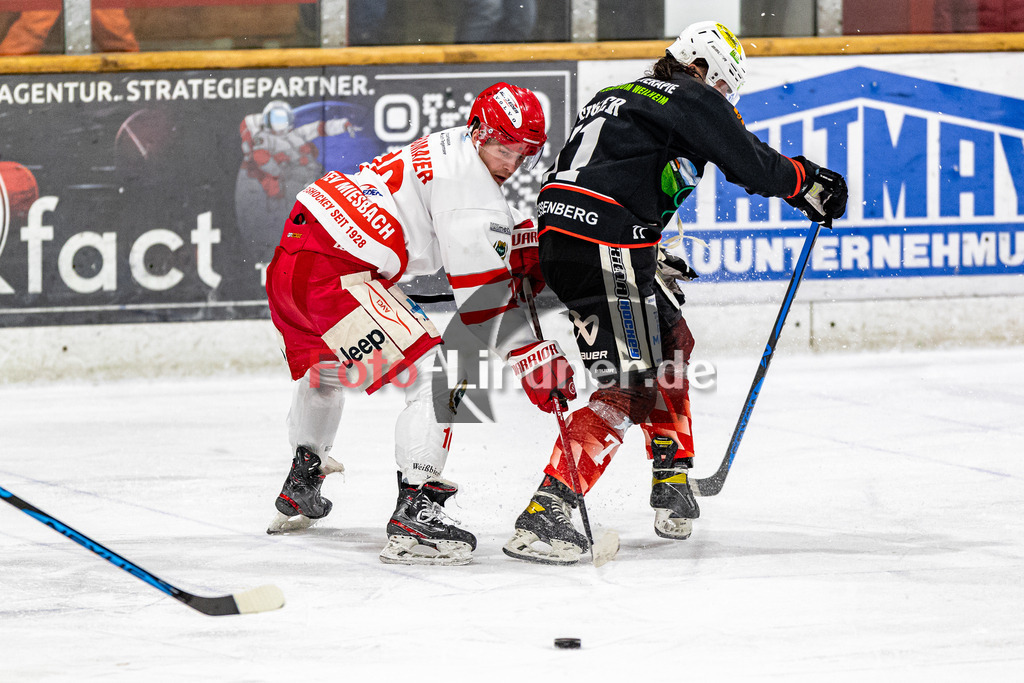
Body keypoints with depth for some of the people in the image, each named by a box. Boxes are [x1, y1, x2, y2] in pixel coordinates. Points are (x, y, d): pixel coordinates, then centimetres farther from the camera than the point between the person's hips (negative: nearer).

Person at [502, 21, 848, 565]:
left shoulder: (619, 98, 27)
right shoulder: (692, 100, 1)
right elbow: (751, 165, -3)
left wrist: (649, 259, 33)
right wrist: (811, 183, 15)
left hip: (559, 238, 10)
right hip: (606, 249, -10)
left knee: (671, 342, 26)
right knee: (631, 387, -11)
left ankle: (672, 485, 29)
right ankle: (545, 513, -21)